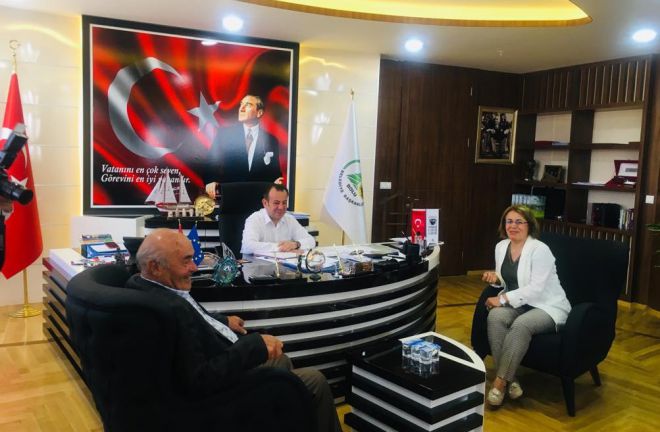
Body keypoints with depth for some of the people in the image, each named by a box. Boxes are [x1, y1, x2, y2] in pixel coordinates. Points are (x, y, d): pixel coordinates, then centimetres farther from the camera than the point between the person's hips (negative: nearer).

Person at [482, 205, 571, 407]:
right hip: (518, 303, 6)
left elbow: (536, 289, -23)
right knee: (495, 316, -27)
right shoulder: (501, 247, 5)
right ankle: (510, 377, -20)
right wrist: (495, 278, -5)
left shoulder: (540, 250, -17)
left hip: (547, 305, -6)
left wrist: (503, 299, -25)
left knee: (520, 325, -35)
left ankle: (500, 381, -23)